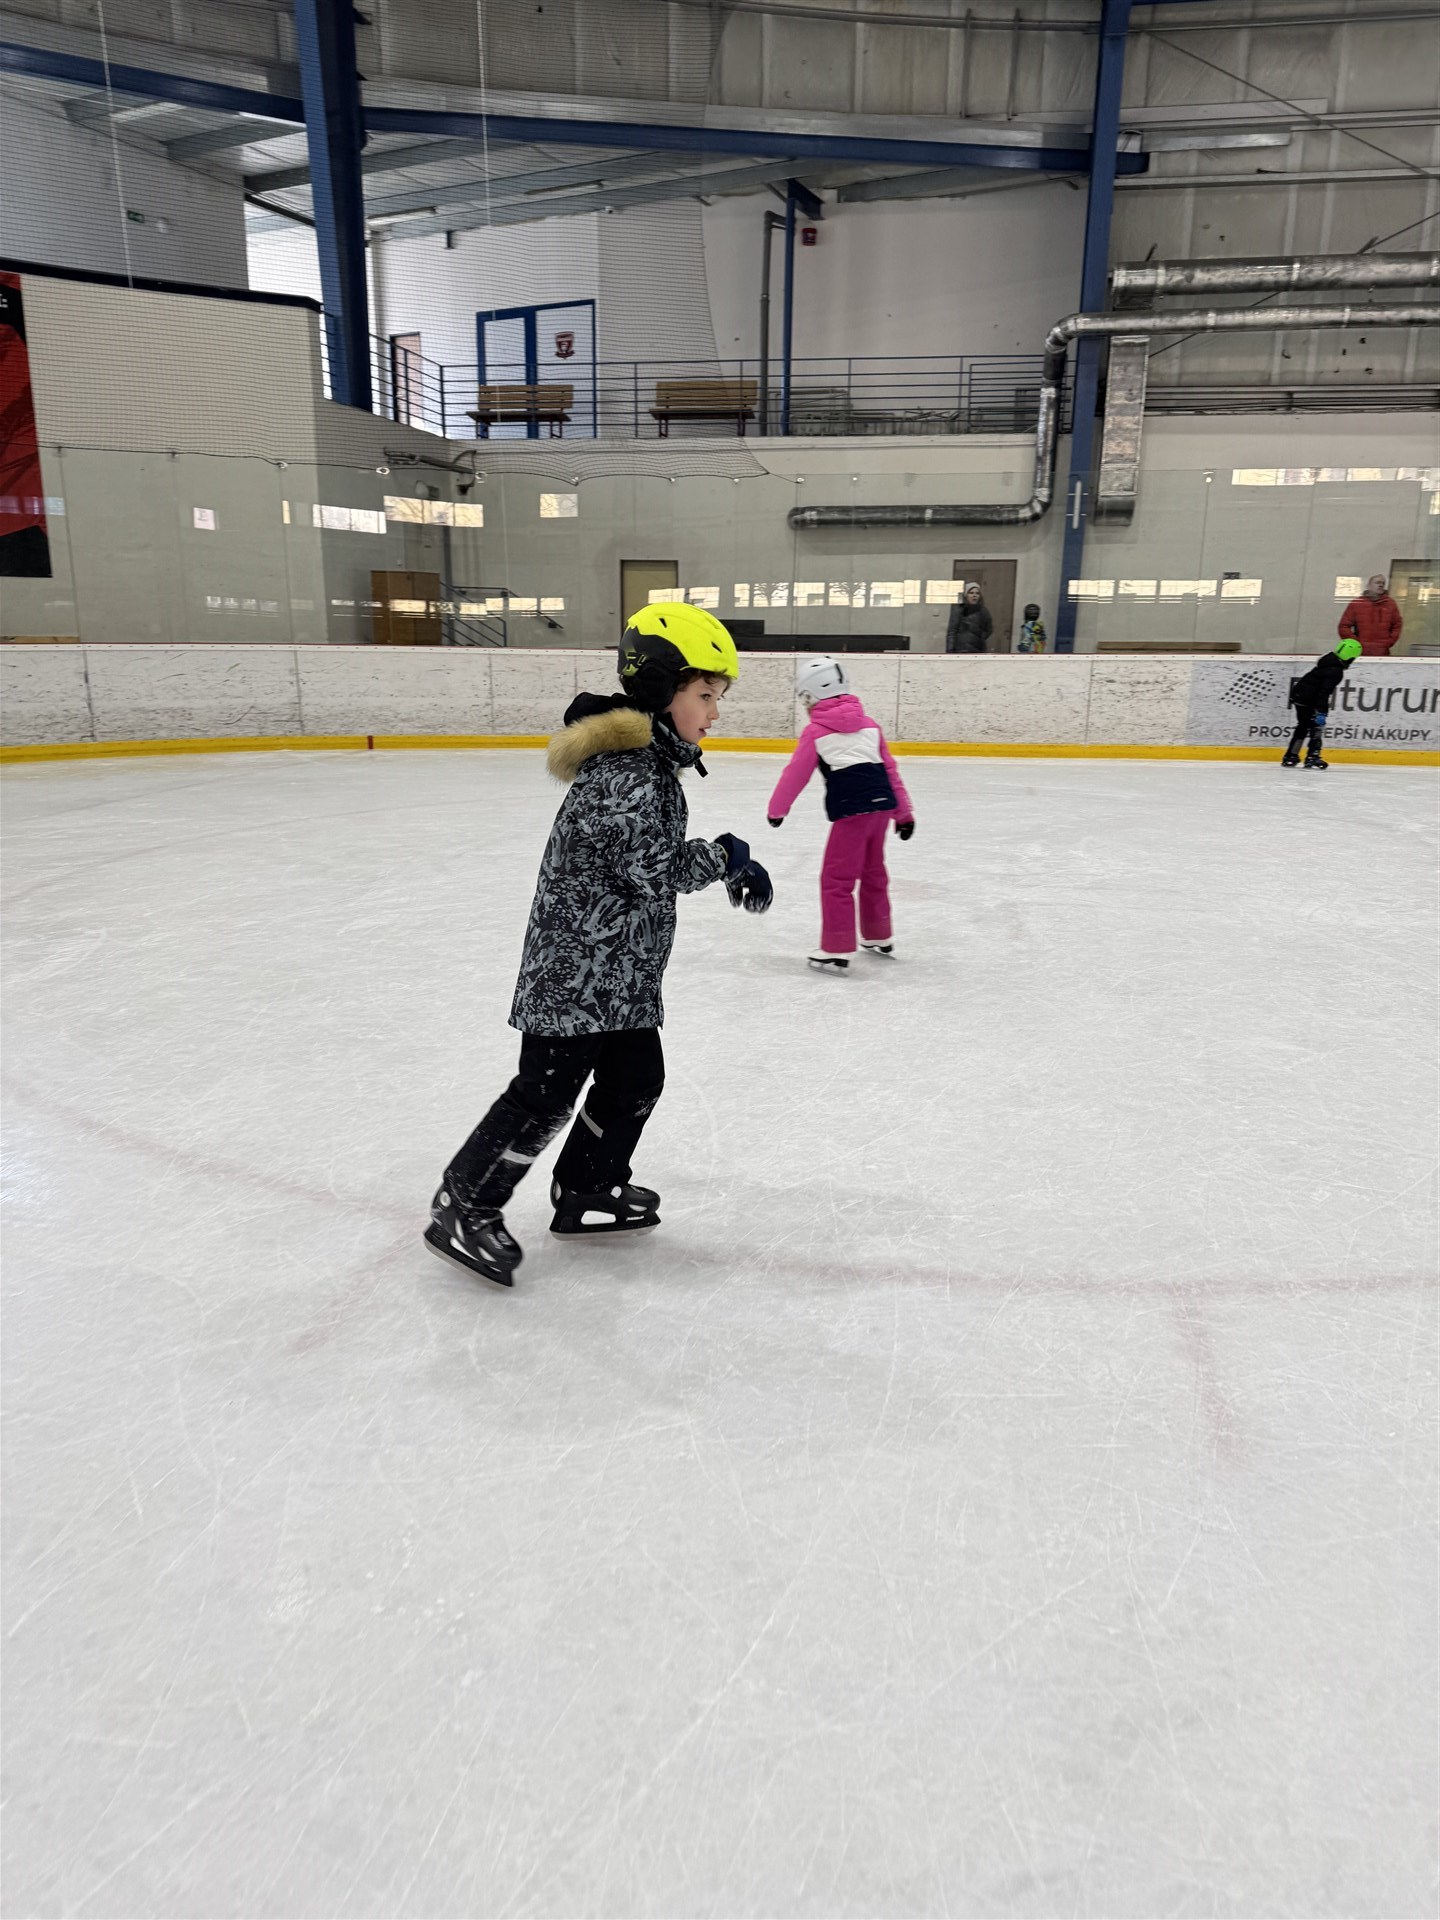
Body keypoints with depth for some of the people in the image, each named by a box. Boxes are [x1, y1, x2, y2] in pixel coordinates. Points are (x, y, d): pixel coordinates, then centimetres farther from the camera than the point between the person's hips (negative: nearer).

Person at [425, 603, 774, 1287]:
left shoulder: (648, 758, 12)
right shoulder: (625, 771, -21)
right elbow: (651, 871, -22)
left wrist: (727, 863, 8)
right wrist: (727, 856, -8)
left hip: (619, 967, 10)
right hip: (578, 965, -10)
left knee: (636, 1079, 16)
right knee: (547, 1091, -3)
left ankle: (587, 1193, 32)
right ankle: (463, 1205, 13)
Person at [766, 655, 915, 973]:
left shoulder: (815, 731, 3)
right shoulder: (868, 724, 17)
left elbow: (795, 776, 7)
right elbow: (890, 770, 18)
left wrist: (776, 810, 21)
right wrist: (904, 812, 23)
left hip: (851, 810, -7)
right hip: (882, 804, 7)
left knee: (836, 880, 2)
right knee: (873, 873, 23)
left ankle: (836, 952, 1)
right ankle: (879, 939, 37)